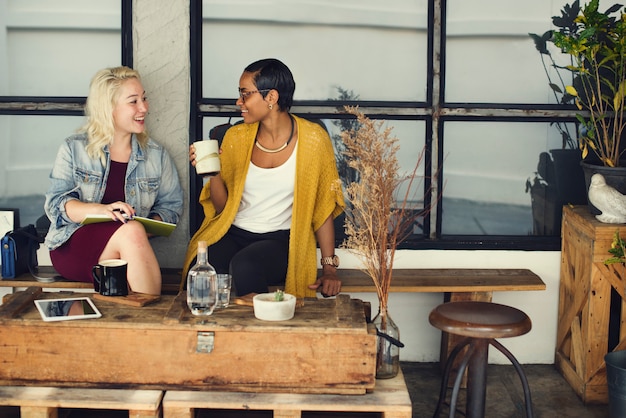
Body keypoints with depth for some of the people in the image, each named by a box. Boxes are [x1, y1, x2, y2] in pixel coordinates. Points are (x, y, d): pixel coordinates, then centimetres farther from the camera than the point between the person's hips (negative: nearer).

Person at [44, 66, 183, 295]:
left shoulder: (156, 155, 13)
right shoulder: (74, 149, 5)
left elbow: (171, 205, 10)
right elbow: (55, 204, -4)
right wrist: (100, 210, -24)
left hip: (128, 248, 2)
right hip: (73, 247, -2)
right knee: (132, 231, -33)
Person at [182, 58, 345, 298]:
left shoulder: (312, 139, -5)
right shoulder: (236, 137, 4)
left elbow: (323, 206, 0)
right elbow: (222, 207, 8)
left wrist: (330, 269, -4)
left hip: (280, 240, -2)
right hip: (233, 233, 3)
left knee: (244, 267, -35)